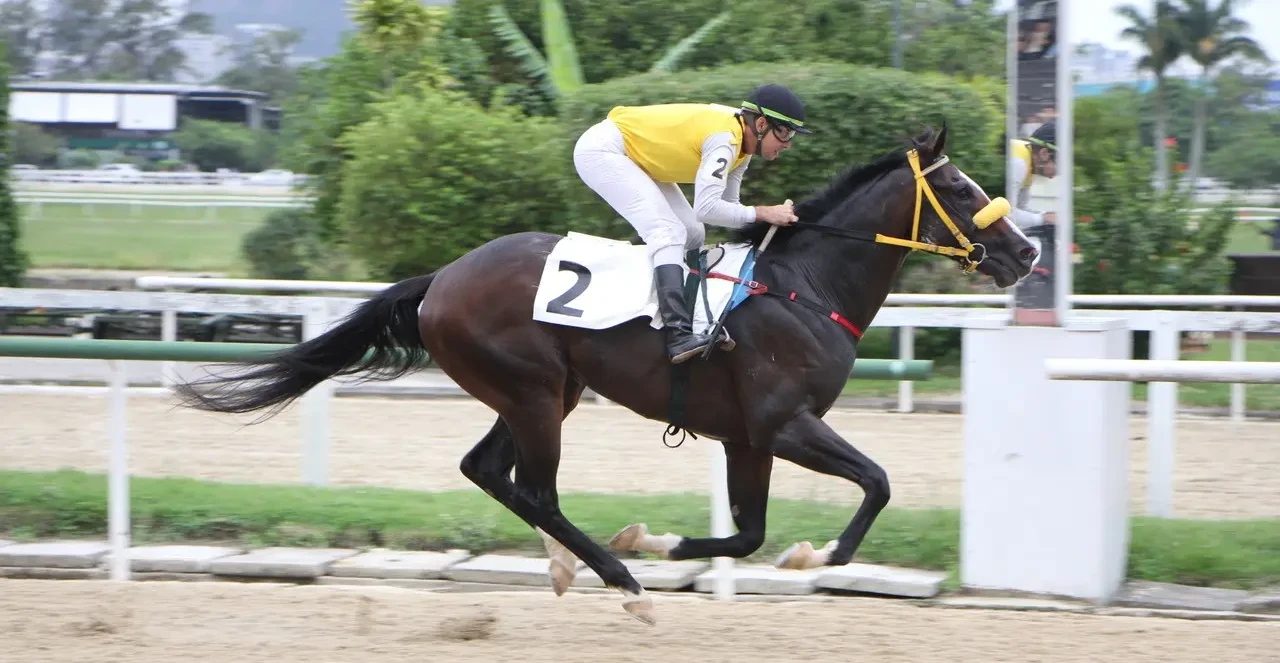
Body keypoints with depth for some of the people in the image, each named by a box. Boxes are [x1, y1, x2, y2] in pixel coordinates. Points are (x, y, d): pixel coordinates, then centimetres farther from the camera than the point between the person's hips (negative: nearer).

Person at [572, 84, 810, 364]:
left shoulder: (742, 142, 2)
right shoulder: (724, 138, -26)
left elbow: (727, 206, 6)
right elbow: (706, 209, -34)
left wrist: (762, 226, -8)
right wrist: (761, 213, -29)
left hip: (636, 158, 11)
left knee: (692, 234, 9)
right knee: (668, 232, -23)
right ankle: (679, 335, -35)